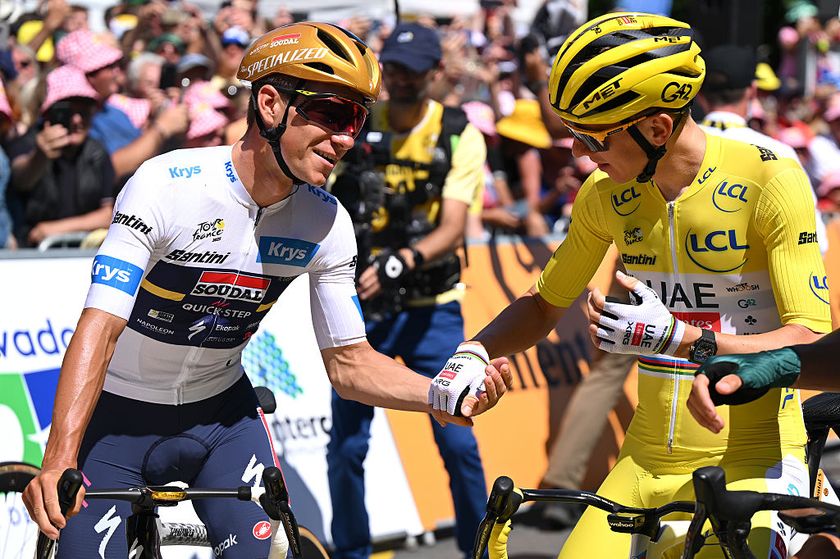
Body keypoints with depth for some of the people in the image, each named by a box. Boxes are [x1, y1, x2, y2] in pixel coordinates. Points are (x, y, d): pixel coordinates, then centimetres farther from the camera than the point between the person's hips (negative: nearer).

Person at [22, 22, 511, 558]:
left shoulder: (327, 223, -11)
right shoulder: (167, 186, -25)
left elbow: (349, 362, -3)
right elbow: (100, 327, -31)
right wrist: (59, 461, -44)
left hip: (220, 413, 4)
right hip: (118, 414, -3)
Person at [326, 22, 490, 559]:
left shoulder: (460, 137, -5)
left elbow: (452, 230, -16)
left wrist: (400, 263, -33)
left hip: (431, 307, -1)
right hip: (362, 304, 1)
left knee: (458, 441, -4)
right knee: (346, 446, 0)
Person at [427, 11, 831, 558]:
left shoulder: (770, 182, -12)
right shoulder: (607, 196, 3)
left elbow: (812, 342, -16)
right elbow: (545, 304, 18)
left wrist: (676, 337, -27)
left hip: (751, 460, -5)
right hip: (648, 464, 5)